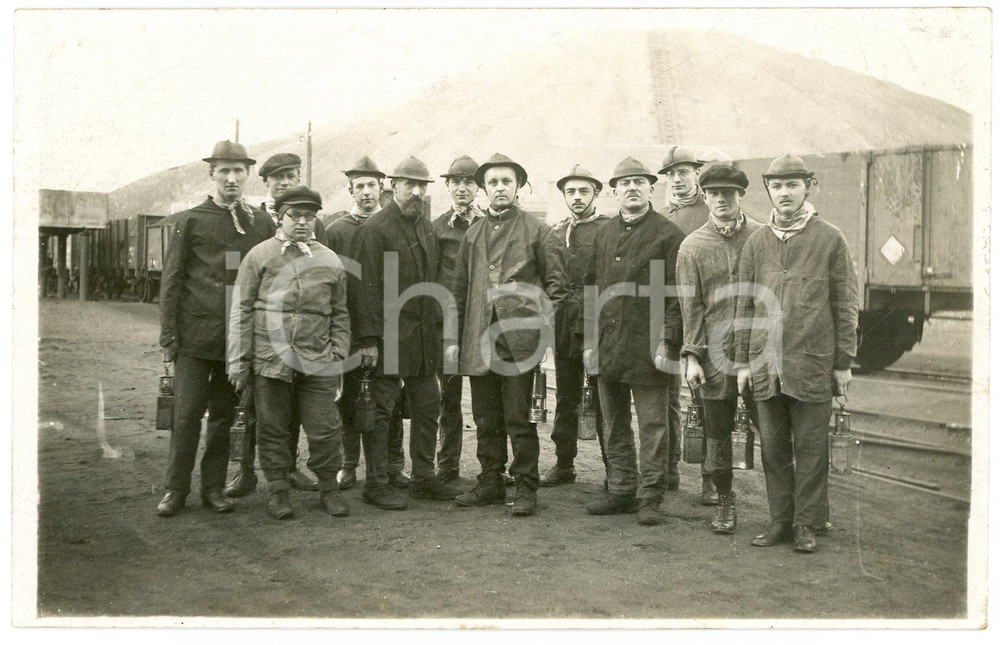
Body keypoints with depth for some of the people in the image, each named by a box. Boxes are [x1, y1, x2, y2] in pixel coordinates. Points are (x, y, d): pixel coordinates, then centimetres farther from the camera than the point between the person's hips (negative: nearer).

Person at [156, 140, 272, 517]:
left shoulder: (259, 224, 9)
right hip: (195, 336, -2)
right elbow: (171, 280, 2)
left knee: (224, 415, 8)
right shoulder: (189, 221, 3)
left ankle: (213, 488, 18)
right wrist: (168, 335, -4)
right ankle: (176, 490, 10)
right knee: (186, 413, -2)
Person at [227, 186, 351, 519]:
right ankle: (277, 490, 21)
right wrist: (238, 362, 0)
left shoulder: (330, 260, 11)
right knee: (274, 429, 7)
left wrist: (338, 360, 7)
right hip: (270, 360, -1)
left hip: (318, 363, 1)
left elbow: (340, 316, 14)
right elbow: (241, 311, 4)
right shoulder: (259, 255, 4)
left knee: (325, 428, 1)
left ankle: (329, 488, 18)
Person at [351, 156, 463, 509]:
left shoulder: (427, 228, 15)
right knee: (381, 409, 1)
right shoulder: (374, 229, -9)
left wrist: (436, 326, 11)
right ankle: (376, 483, 11)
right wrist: (368, 339, -18)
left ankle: (424, 478, 23)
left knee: (428, 406, 12)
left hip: (424, 336, 8)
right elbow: (365, 288, -14)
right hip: (388, 337, -7)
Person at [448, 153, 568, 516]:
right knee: (486, 420, 11)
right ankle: (490, 484, 22)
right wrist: (452, 338, 12)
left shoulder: (537, 230, 4)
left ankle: (526, 489, 9)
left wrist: (545, 327, -7)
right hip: (479, 342, 4)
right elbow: (460, 288, 17)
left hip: (518, 340, -4)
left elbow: (556, 282, 3)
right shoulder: (473, 234, 16)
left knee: (518, 419, -2)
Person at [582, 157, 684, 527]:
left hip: (647, 349, -5)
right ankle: (621, 490, 24)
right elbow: (591, 288, 15)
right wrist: (589, 341, 9)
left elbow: (676, 295, -6)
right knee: (615, 426, 13)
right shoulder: (603, 235, 14)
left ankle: (649, 498, 10)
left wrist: (667, 343, -13)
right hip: (607, 349, 6)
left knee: (652, 426, 1)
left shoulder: (669, 235, -2)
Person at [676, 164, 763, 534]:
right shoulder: (691, 247, 6)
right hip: (716, 354, 1)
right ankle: (725, 500, 24)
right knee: (717, 430, 7)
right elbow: (690, 306, 4)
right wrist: (692, 356, -3)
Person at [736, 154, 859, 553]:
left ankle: (807, 523, 16)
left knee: (810, 447, 4)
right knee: (773, 446, 9)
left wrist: (843, 362, -1)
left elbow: (845, 306, 2)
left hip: (813, 363, -3)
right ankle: (781, 520, 21)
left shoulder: (830, 239, 1)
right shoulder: (756, 243, 9)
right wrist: (743, 361, 8)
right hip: (766, 365, 3)